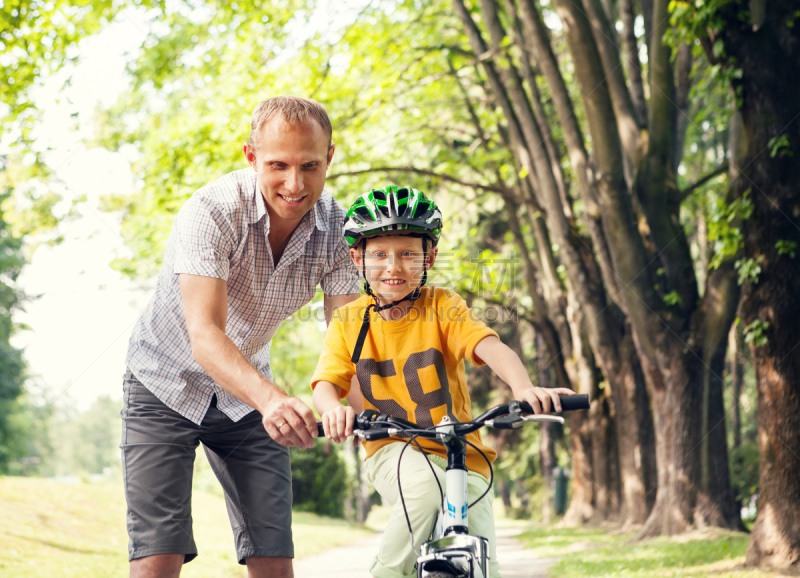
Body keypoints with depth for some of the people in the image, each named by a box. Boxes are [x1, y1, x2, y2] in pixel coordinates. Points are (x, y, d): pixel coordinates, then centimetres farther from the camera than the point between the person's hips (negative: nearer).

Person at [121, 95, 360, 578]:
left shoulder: (336, 229, -14)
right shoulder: (212, 212, -28)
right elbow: (204, 335, -39)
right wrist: (271, 398, -57)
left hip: (247, 397, 4)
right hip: (167, 386, -4)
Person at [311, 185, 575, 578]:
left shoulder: (442, 307, -7)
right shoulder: (348, 323, -1)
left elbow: (490, 347, -23)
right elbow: (327, 382, -11)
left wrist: (523, 388, -44)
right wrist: (333, 409, -36)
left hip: (459, 453, 0)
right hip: (393, 453, 0)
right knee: (426, 486, -35)